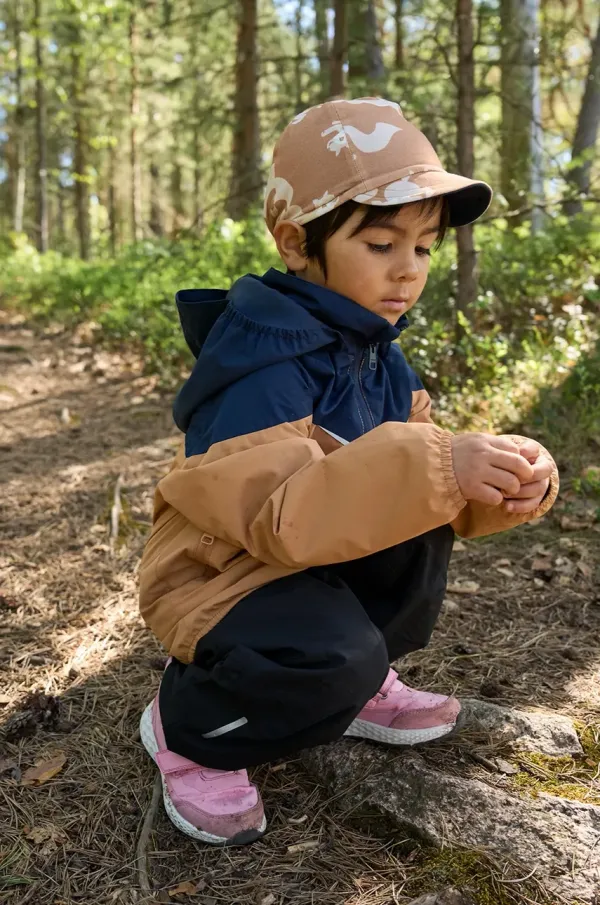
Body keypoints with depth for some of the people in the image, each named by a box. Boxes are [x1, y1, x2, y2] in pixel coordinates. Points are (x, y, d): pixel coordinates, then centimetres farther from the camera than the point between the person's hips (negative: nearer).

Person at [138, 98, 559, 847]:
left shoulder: (376, 352, 0)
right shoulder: (261, 362, -28)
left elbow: (417, 483, -1)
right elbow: (278, 513, -38)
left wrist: (508, 481, -22)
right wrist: (436, 468, -44)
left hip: (317, 557, 8)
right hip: (220, 572, -8)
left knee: (420, 531, -7)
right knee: (332, 657, -31)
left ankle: (364, 684, 11)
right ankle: (185, 729, 0)